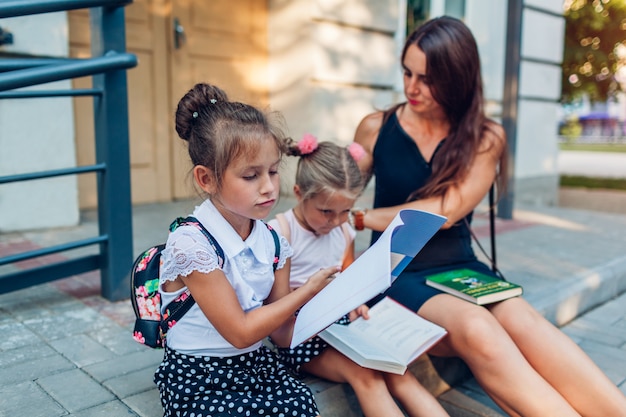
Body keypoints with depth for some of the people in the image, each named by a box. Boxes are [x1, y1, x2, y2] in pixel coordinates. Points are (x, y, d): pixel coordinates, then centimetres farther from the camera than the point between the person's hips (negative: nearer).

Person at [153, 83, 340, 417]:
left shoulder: (273, 241, -2)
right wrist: (308, 291, -16)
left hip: (257, 363, 4)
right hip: (197, 377, -3)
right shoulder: (191, 243, -21)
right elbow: (240, 332, -18)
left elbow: (282, 331, 0)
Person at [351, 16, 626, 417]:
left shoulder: (486, 138, 2)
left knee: (522, 320, -31)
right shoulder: (376, 128, 2)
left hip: (459, 268, 2)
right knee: (475, 328, -33)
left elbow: (445, 211, -10)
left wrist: (364, 218, -9)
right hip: (398, 273, -1)